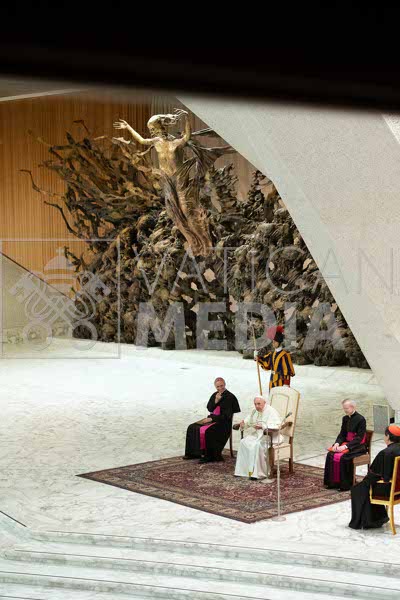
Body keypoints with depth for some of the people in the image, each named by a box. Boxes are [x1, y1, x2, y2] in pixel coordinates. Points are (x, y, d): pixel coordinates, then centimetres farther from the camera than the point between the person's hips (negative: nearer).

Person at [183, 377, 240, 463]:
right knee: (192, 428, -5)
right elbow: (209, 409, 5)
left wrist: (212, 419, -17)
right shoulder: (215, 395, 12)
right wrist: (216, 401, -13)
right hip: (212, 418, 8)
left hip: (223, 422, -8)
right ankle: (194, 453, -1)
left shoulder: (230, 397, -10)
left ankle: (209, 456, -22)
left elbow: (227, 415, -15)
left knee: (206, 431, -31)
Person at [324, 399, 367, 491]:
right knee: (330, 454, -16)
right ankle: (332, 482, -10)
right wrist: (337, 443, -10)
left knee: (343, 457, -31)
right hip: (347, 443, 7)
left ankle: (345, 484, -20)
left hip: (358, 446, -7)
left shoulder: (361, 419, -14)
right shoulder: (345, 419, 9)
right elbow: (342, 434, 11)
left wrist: (345, 446, -25)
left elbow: (359, 438, -18)